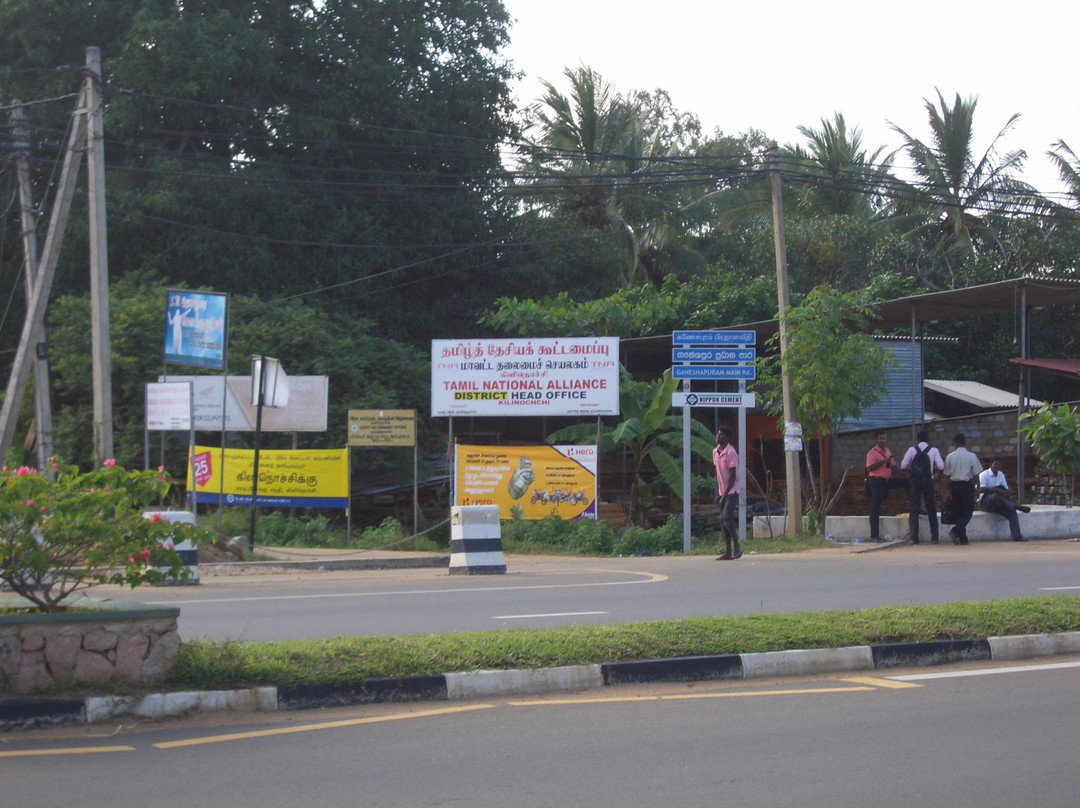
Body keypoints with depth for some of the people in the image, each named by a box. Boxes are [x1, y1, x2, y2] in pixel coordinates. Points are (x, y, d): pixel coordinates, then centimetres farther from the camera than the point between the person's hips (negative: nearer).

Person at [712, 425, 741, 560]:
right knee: (723, 520, 5)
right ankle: (728, 552, 7)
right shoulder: (715, 452, 10)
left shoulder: (730, 453, -15)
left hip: (732, 491, -8)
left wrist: (725, 494, -18)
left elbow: (733, 476, -16)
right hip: (723, 492, 8)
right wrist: (718, 492, 13)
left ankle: (737, 547, -5)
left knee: (727, 517, -17)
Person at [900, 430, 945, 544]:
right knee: (931, 509, 7)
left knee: (914, 509, 3)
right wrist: (933, 469, 14)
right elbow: (941, 466, -6)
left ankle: (914, 537, -4)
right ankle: (934, 537, 6)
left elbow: (903, 465, -4)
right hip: (928, 481, 0)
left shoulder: (911, 450, 0)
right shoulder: (934, 450, 0)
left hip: (914, 481, 0)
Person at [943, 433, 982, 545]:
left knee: (958, 512, 10)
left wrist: (950, 489, 11)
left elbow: (947, 475, 2)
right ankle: (956, 530, -18)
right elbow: (976, 475, -6)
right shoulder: (971, 456, -5)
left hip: (954, 485, 2)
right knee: (968, 511, 4)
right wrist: (974, 488, 5)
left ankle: (963, 538, 11)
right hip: (967, 485, -2)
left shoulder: (950, 456, -1)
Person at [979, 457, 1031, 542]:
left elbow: (1006, 490, 10)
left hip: (998, 503, 5)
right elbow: (981, 490, -22)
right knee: (995, 496, -41)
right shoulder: (984, 474, -5)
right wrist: (996, 489, -32)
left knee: (1011, 511, -23)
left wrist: (1006, 493, -15)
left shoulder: (1001, 475, 15)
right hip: (985, 502, -5)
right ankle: (1015, 506, -29)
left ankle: (1017, 536, -32)